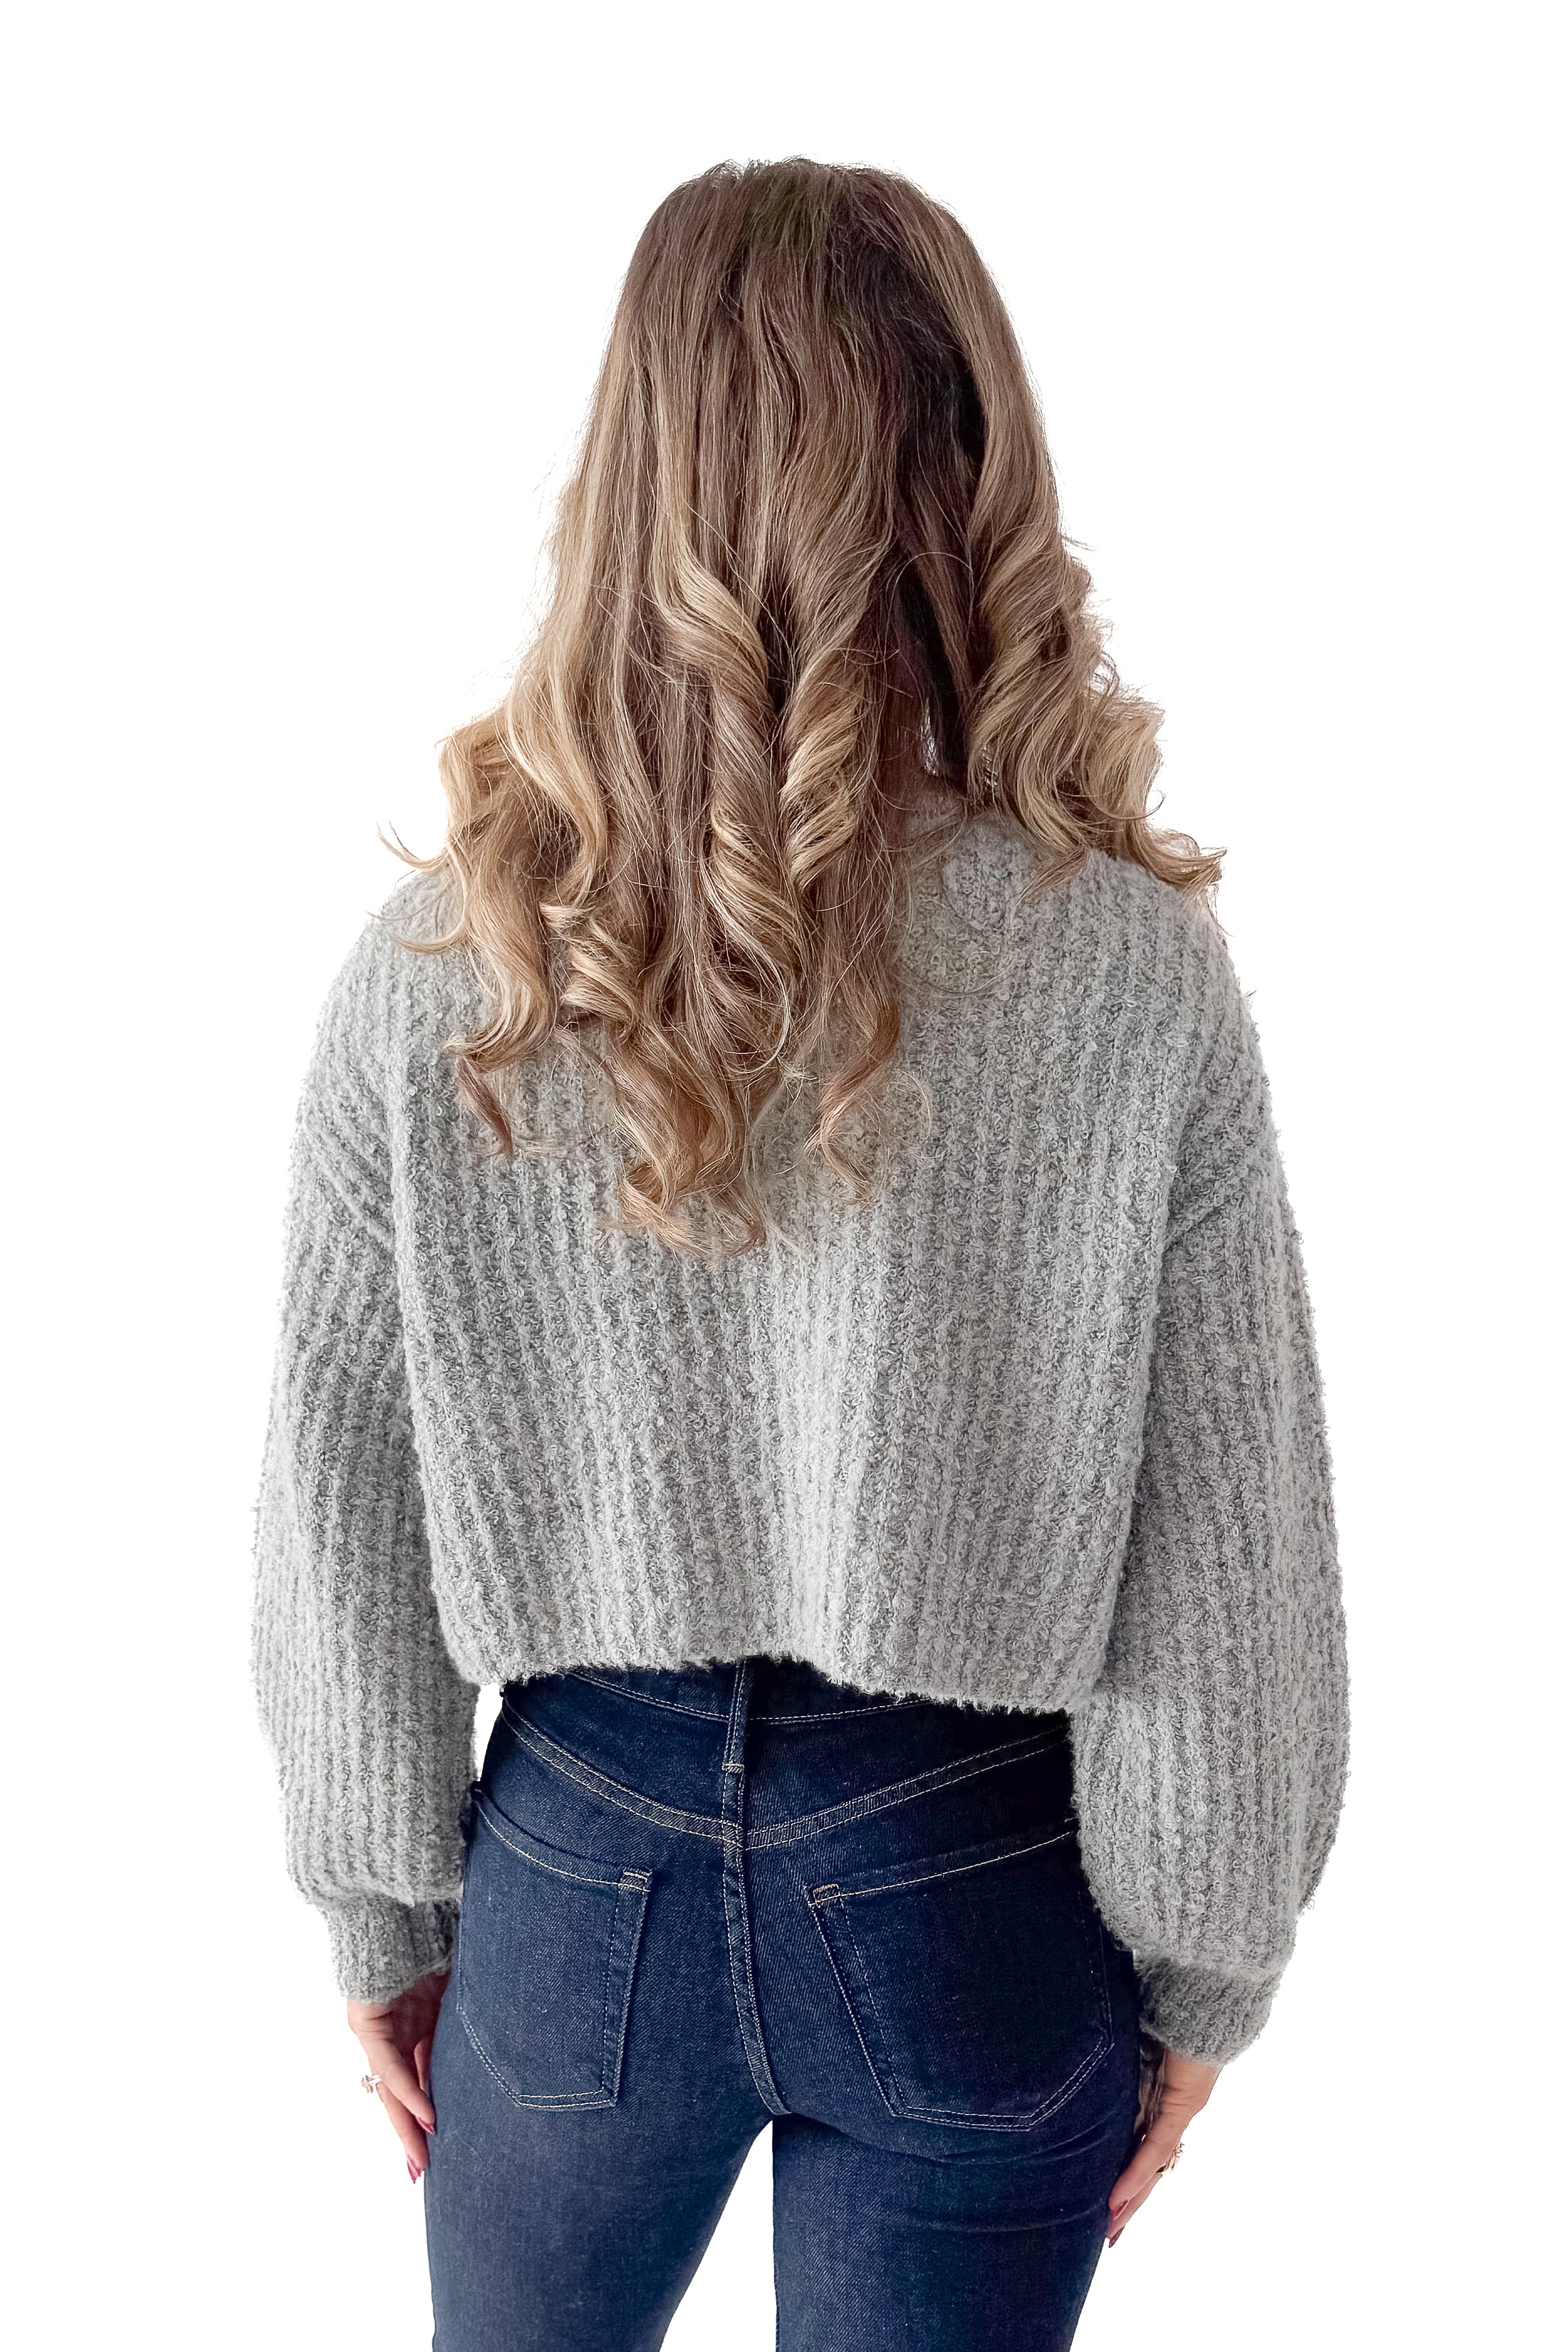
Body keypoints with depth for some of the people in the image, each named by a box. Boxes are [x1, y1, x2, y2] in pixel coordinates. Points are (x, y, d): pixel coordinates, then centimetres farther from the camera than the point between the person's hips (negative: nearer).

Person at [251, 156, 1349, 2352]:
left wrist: (383, 1915, 9)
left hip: (585, 1865, 1)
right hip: (981, 1910, 0)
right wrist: (1203, 1968, 4)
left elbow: (342, 1531, -7)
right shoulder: (1137, 969, -19)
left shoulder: (436, 974, -16)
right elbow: (1233, 1569, -12)